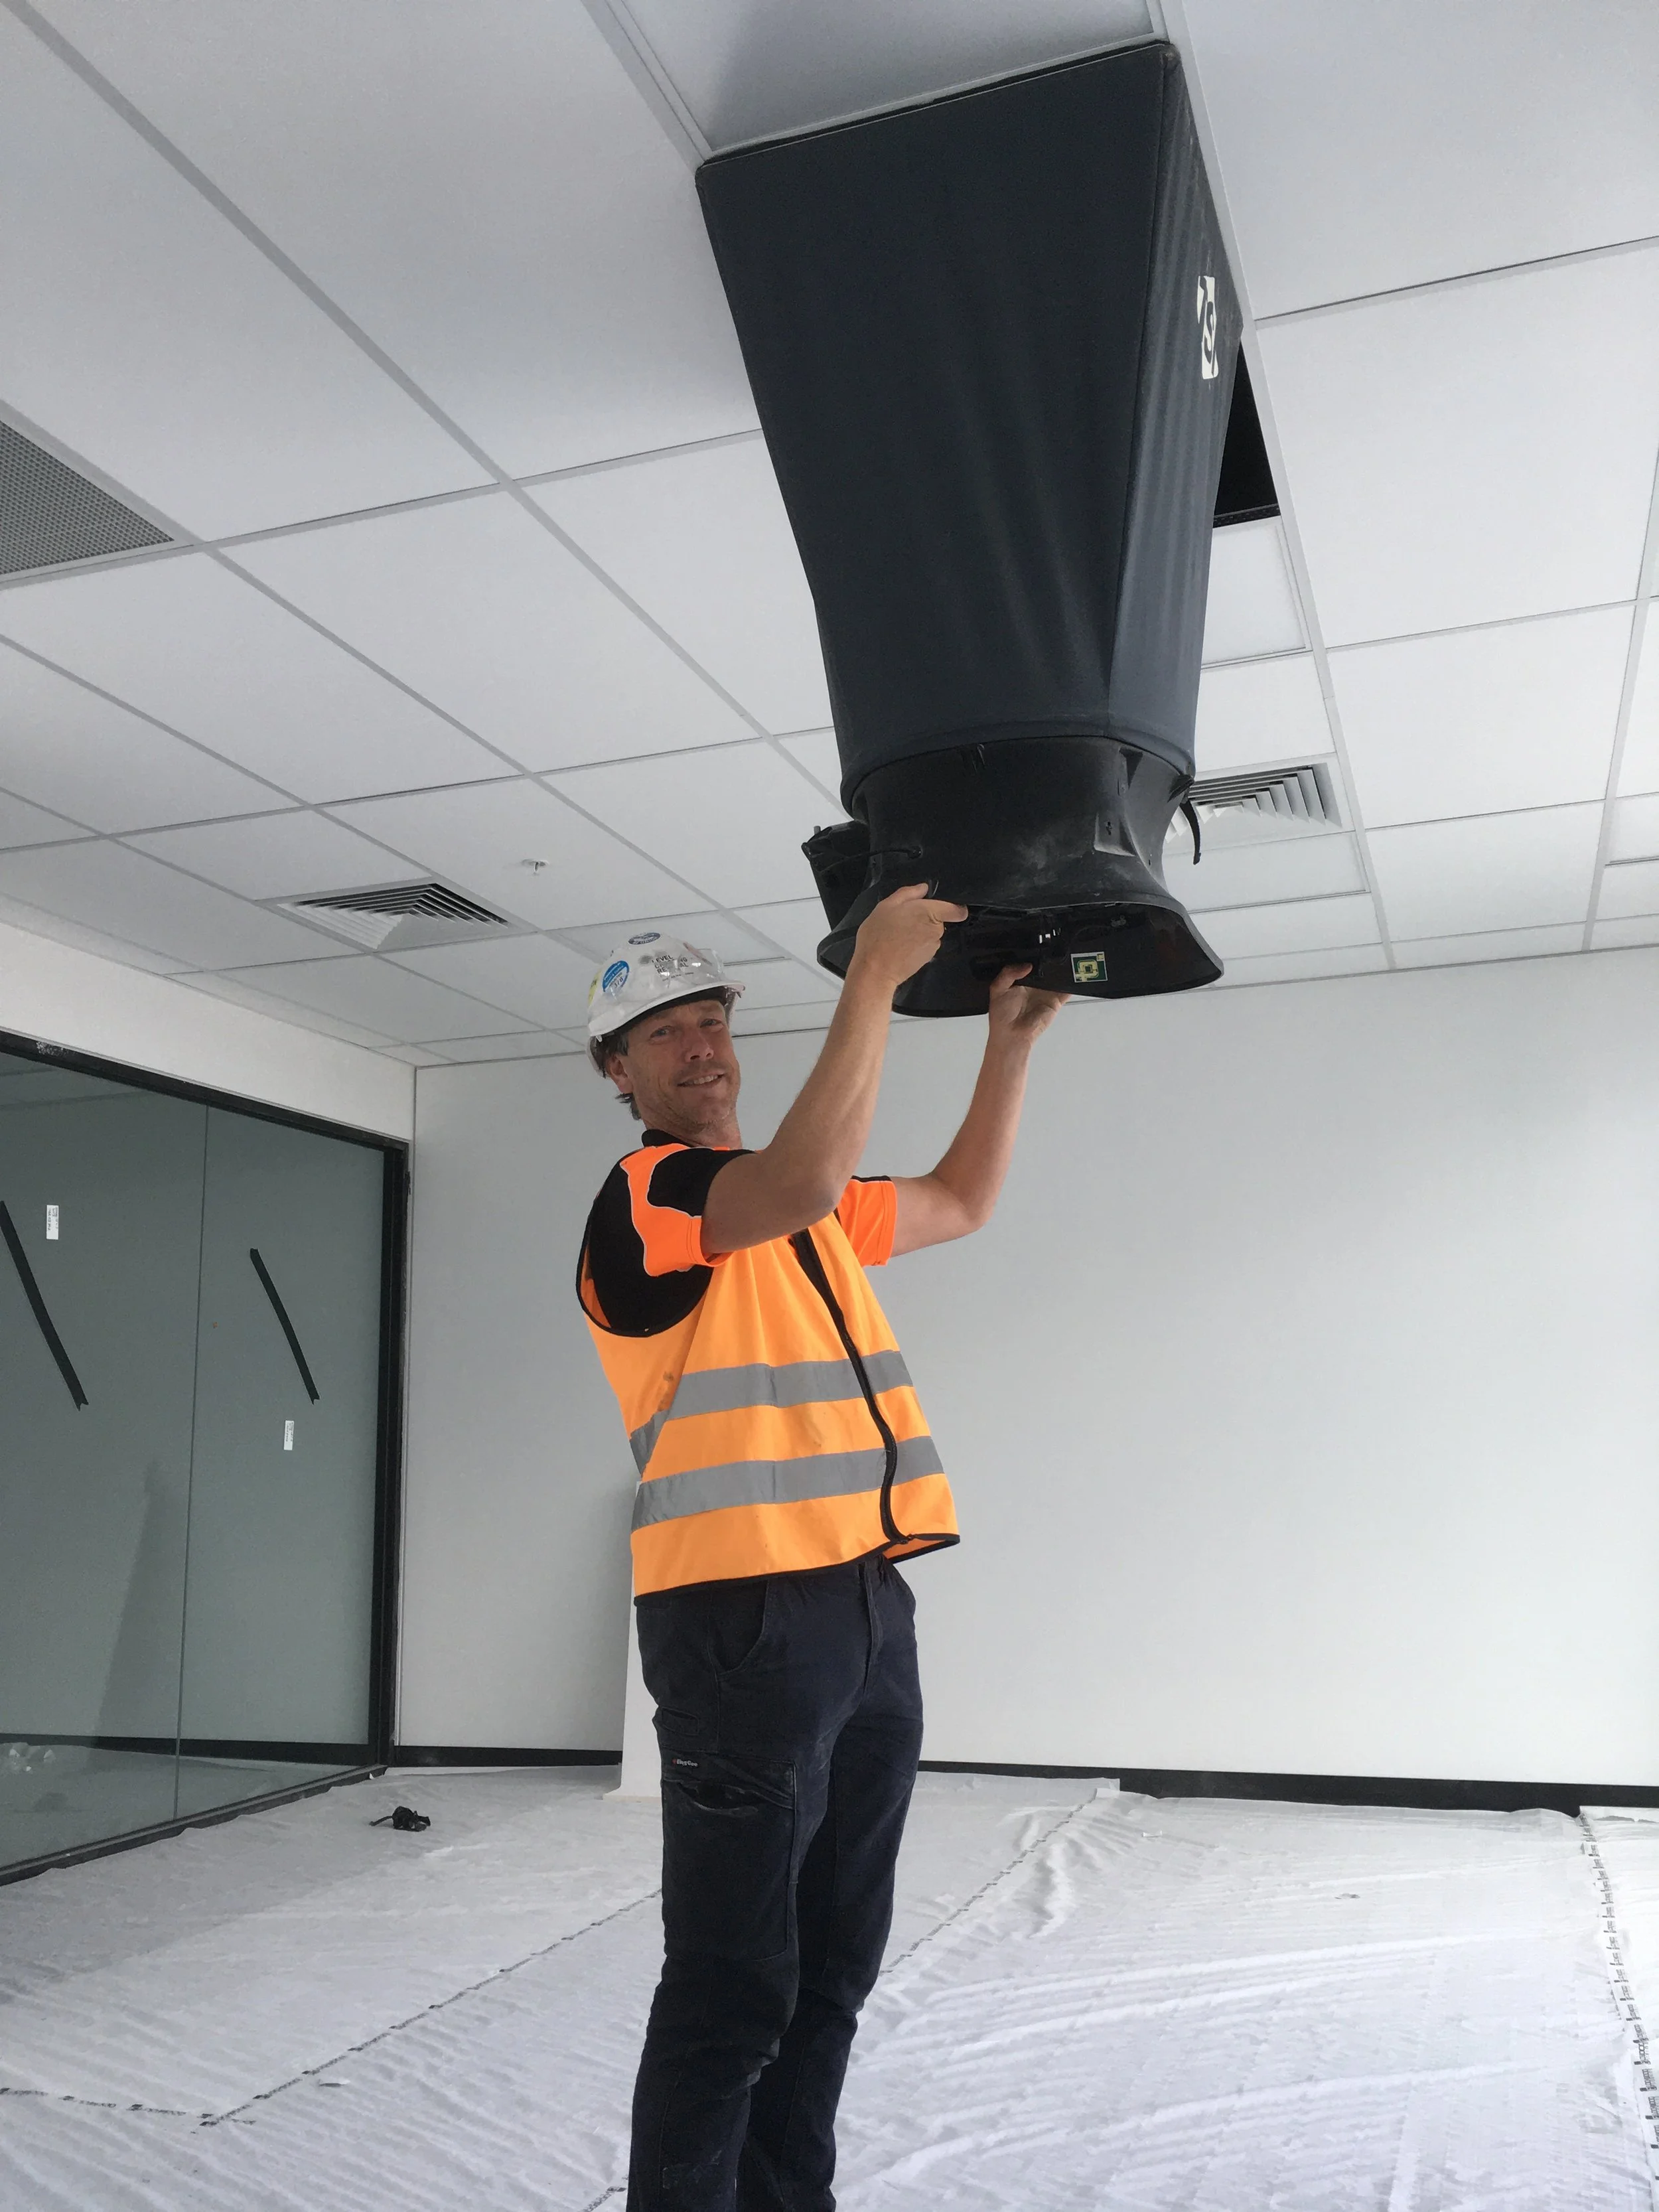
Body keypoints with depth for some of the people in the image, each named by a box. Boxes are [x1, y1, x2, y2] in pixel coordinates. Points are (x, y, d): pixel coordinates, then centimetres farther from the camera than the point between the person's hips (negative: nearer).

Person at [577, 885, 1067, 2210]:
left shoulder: (806, 1209, 19)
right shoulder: (647, 1195, -8)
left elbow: (963, 1201, 28)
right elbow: (805, 1178, -27)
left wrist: (1012, 1036, 21)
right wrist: (876, 972, -24)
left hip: (869, 1606, 9)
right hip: (744, 1618, -8)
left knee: (834, 1965, 17)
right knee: (733, 1987, -2)